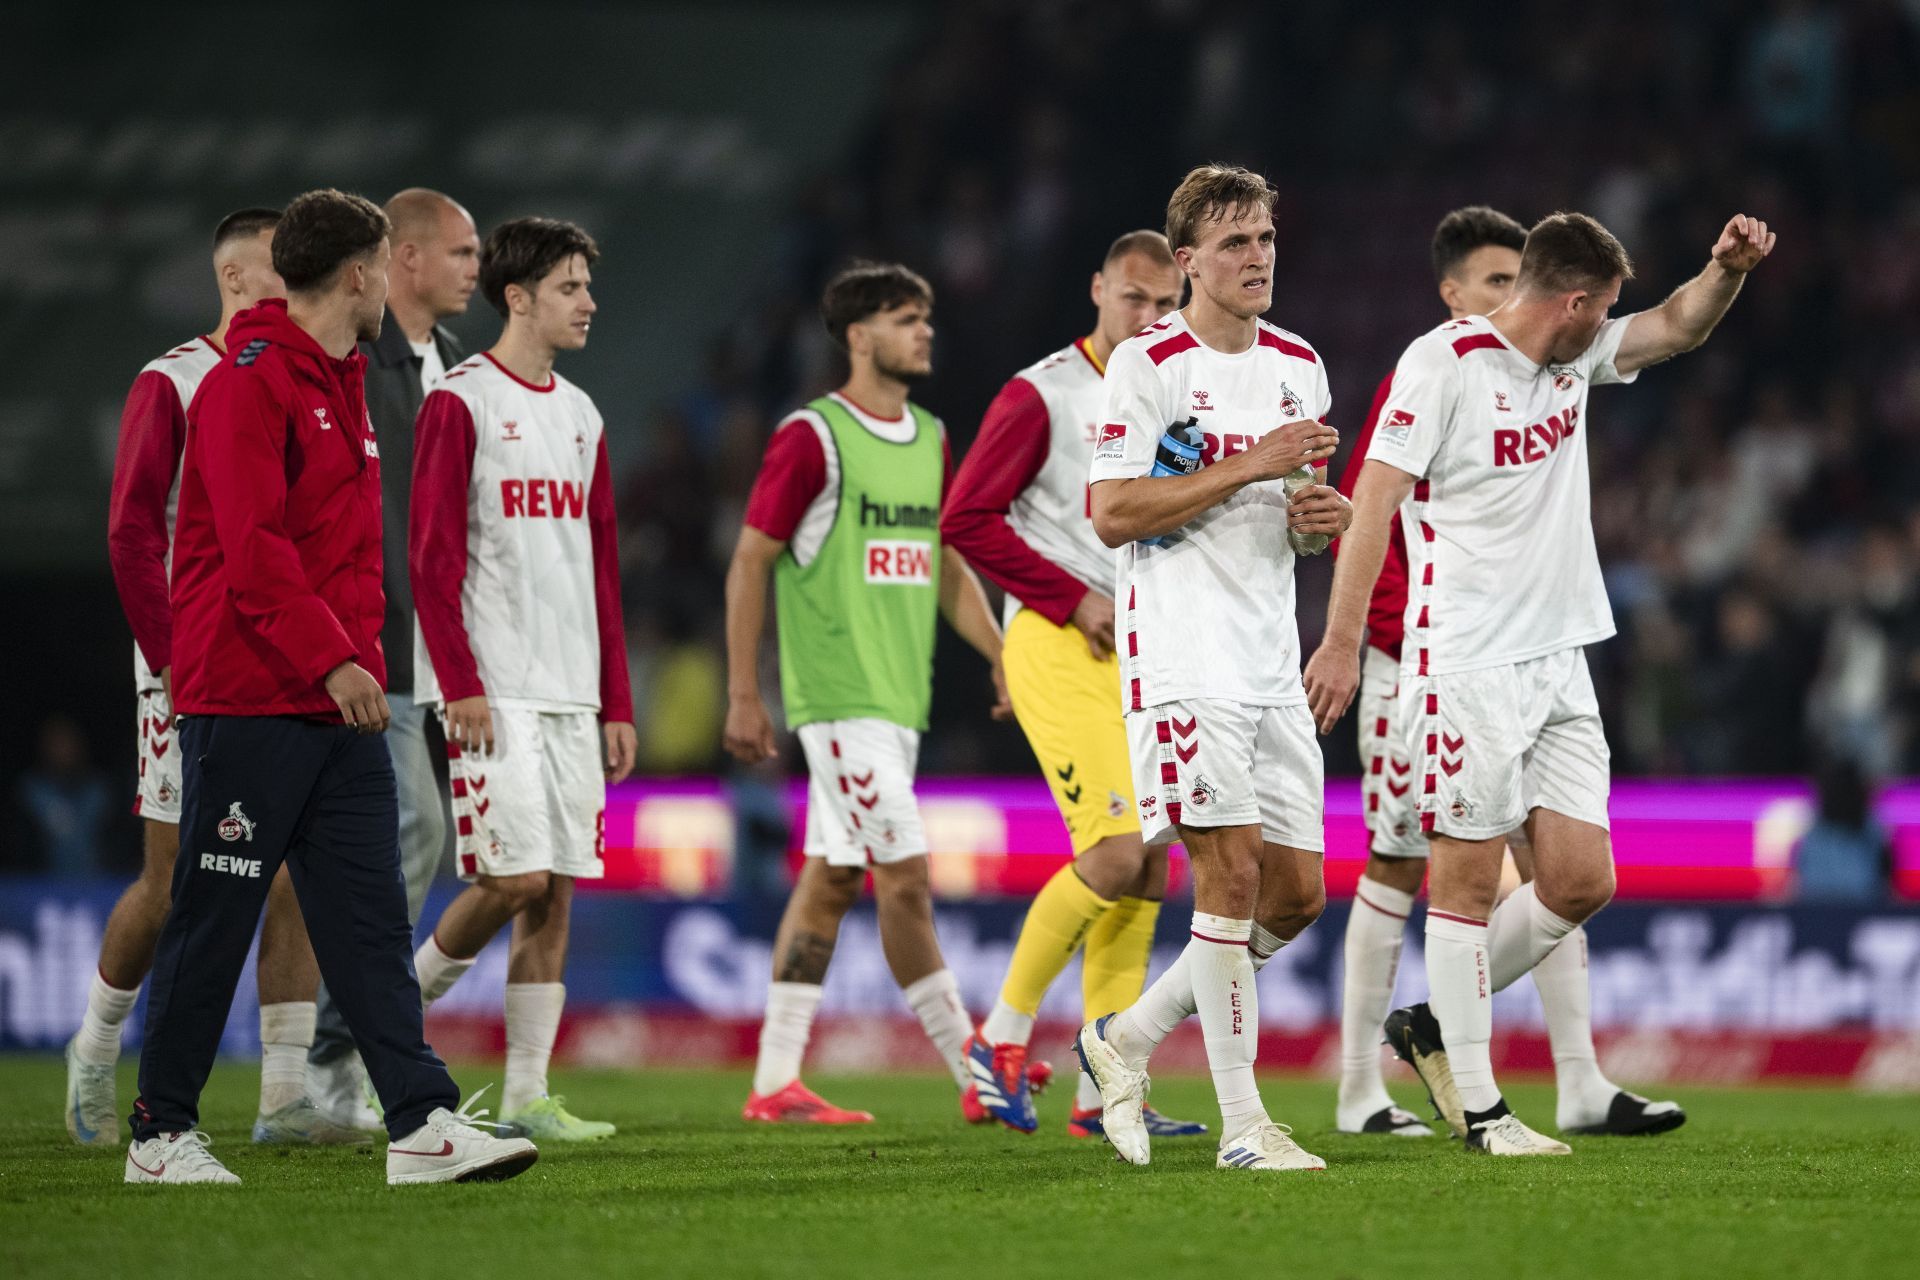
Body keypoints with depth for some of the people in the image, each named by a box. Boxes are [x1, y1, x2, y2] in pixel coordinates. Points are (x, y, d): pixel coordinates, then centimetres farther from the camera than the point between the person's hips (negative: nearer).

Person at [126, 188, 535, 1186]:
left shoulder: (338, 384, 17)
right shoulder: (249, 383, -12)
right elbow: (252, 546, -20)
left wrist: (359, 657, 15)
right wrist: (329, 658, -22)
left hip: (336, 707, 9)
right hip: (247, 702, -9)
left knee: (370, 917, 1)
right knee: (212, 922, -1)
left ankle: (422, 1123, -3)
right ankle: (162, 1133, 8)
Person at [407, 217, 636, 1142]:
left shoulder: (580, 416, 17)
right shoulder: (459, 404, -5)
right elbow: (432, 557, -10)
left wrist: (617, 703, 14)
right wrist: (461, 686, -17)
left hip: (572, 692, 7)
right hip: (493, 691, -7)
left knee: (555, 891, 2)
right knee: (516, 877, -14)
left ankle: (526, 1095, 2)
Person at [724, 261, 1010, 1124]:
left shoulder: (930, 438, 15)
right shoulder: (813, 436, -8)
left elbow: (948, 567, 22)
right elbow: (750, 561, -7)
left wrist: (1002, 656, 9)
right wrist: (743, 694, -10)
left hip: (898, 697, 8)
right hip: (837, 694, -8)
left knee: (831, 880, 8)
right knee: (905, 878, -10)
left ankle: (775, 1083, 11)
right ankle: (973, 1068, -8)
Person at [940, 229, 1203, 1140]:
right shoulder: (1040, 397, -6)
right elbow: (966, 519, -10)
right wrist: (1074, 600, -14)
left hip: (1143, 651, 7)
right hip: (1059, 650, -7)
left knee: (1148, 870, 3)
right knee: (1116, 854, -17)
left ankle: (1106, 1091, 8)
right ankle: (1000, 1041, -2)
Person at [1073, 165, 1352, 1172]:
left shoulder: (1297, 365, 14)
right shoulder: (1147, 364, -7)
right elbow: (1112, 514, -14)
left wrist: (1320, 514, 1)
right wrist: (1251, 467, -17)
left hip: (1271, 661, 7)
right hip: (1182, 657, -7)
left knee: (1296, 891, 5)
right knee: (1232, 871, -13)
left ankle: (1128, 1035, 21)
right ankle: (1242, 1123, -9)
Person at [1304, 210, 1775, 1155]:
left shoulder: (1574, 358, 12)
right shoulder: (1443, 364, -11)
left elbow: (1677, 327, 25)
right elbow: (1374, 499, -13)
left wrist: (1728, 268, 3)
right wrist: (1342, 642, -17)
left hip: (1559, 666, 8)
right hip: (1466, 667, -8)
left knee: (1582, 880, 3)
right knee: (1469, 878, -4)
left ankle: (1437, 1027, 20)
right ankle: (1476, 1107, 3)